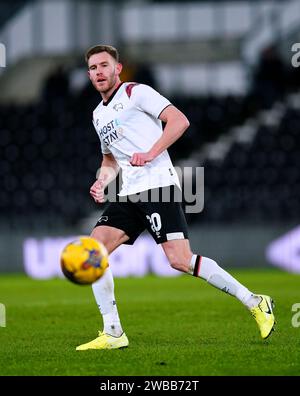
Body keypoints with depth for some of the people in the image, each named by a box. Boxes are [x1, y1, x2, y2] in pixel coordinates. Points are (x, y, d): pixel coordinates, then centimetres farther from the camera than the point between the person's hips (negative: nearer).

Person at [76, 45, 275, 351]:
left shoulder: (135, 93, -1)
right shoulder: (99, 114, 23)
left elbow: (179, 120, -10)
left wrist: (150, 154, -19)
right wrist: (102, 180, 13)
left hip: (158, 185, -8)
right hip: (129, 194, 8)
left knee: (180, 260, -18)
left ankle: (255, 303, -6)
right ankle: (113, 334, -3)